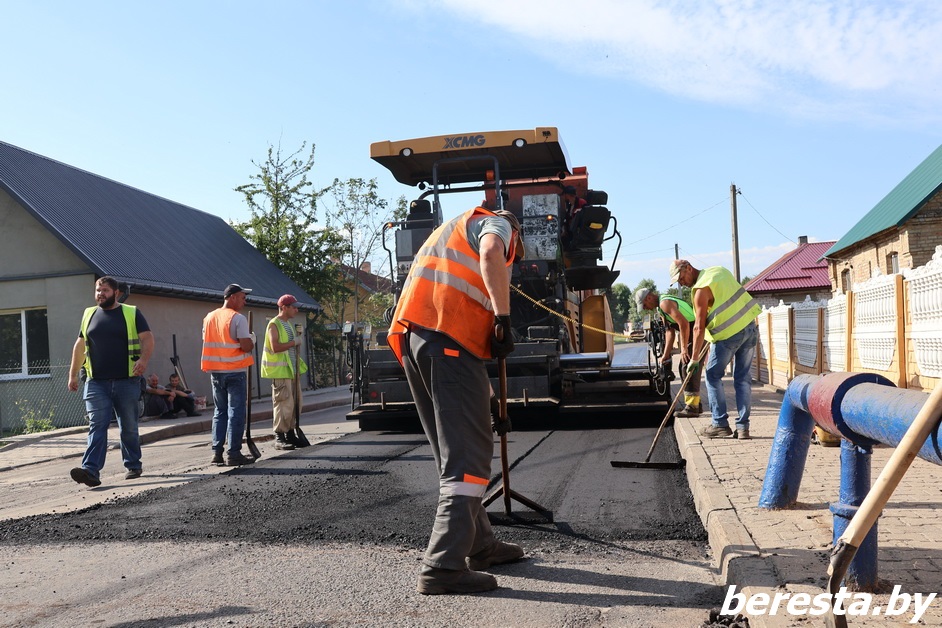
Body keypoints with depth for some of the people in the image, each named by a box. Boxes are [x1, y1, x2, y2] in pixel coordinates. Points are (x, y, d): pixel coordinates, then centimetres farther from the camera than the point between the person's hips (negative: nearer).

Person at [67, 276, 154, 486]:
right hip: (96, 383, 2)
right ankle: (91, 471, -14)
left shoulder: (131, 313, 4)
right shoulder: (89, 314, 14)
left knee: (129, 427, 7)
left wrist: (143, 359, -22)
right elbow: (80, 345, 20)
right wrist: (73, 374, 18)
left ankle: (133, 466, 19)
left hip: (127, 381, -2)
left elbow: (147, 338, -4)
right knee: (97, 426, -8)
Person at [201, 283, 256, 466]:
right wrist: (252, 339, 2)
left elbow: (208, 342, 14)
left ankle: (217, 452, 12)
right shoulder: (238, 318, -12)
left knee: (220, 411, 14)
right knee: (236, 412, -2)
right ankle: (233, 454, -3)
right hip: (235, 371, -6)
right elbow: (246, 347, -18)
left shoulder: (209, 318, 10)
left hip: (215, 371, 7)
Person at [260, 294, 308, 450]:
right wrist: (294, 342, -15)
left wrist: (298, 339, 13)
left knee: (294, 403, 10)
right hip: (280, 371, -9)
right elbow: (275, 347, -22)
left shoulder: (289, 324, 19)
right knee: (284, 404, -10)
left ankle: (290, 434, 18)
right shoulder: (274, 325, -9)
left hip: (291, 370, 9)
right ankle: (279, 438, -5)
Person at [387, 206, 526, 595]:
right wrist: (503, 319, -16)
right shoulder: (495, 223, 13)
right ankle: (444, 566, -12)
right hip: (450, 340, -9)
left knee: (452, 450, 16)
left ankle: (480, 545, 26)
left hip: (410, 336, 9)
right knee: (469, 455, -8)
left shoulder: (452, 231, 37)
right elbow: (490, 253, -16)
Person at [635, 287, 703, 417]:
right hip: (692, 336, 11)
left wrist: (684, 348, -23)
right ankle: (693, 402, 22)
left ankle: (692, 407, -14)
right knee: (684, 367, 15)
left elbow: (683, 323, -26)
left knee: (689, 368, -13)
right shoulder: (661, 307, 15)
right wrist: (666, 355, 12)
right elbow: (670, 332, 15)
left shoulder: (665, 303, -17)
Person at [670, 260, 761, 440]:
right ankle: (743, 427, 8)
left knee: (713, 376, 7)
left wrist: (694, 359, -10)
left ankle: (720, 424, 4)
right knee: (743, 378, 9)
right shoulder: (719, 270, 10)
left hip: (729, 333, -7)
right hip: (751, 326, 7)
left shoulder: (701, 290, -12)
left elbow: (699, 327, -14)